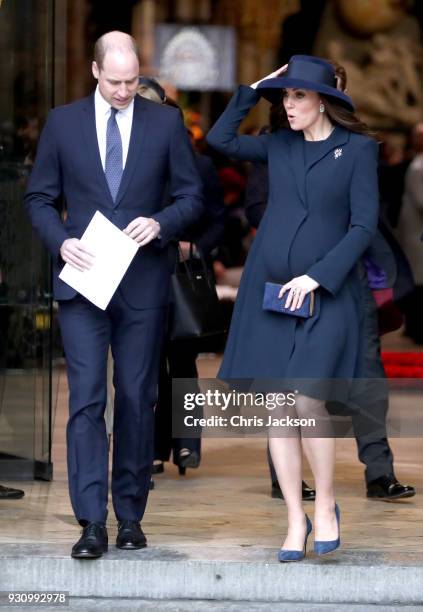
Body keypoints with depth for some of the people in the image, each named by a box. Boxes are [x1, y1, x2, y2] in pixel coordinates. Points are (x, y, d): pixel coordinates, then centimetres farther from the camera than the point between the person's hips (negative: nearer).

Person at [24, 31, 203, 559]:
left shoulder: (165, 122, 3)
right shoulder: (63, 122, 4)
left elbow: (192, 196, 6)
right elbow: (39, 197, 8)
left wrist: (160, 223, -13)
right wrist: (60, 241, -9)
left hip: (143, 283, 1)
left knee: (137, 399, 6)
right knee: (86, 400, -7)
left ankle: (130, 514, 15)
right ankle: (91, 522, -9)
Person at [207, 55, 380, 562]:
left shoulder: (358, 149, -3)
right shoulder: (278, 146, 10)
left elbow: (363, 226, -7)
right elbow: (219, 140, 3)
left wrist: (316, 277, -14)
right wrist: (253, 90, 2)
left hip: (326, 293, -4)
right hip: (269, 291, 4)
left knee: (307, 401, -16)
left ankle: (325, 505, 4)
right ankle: (295, 520, 9)